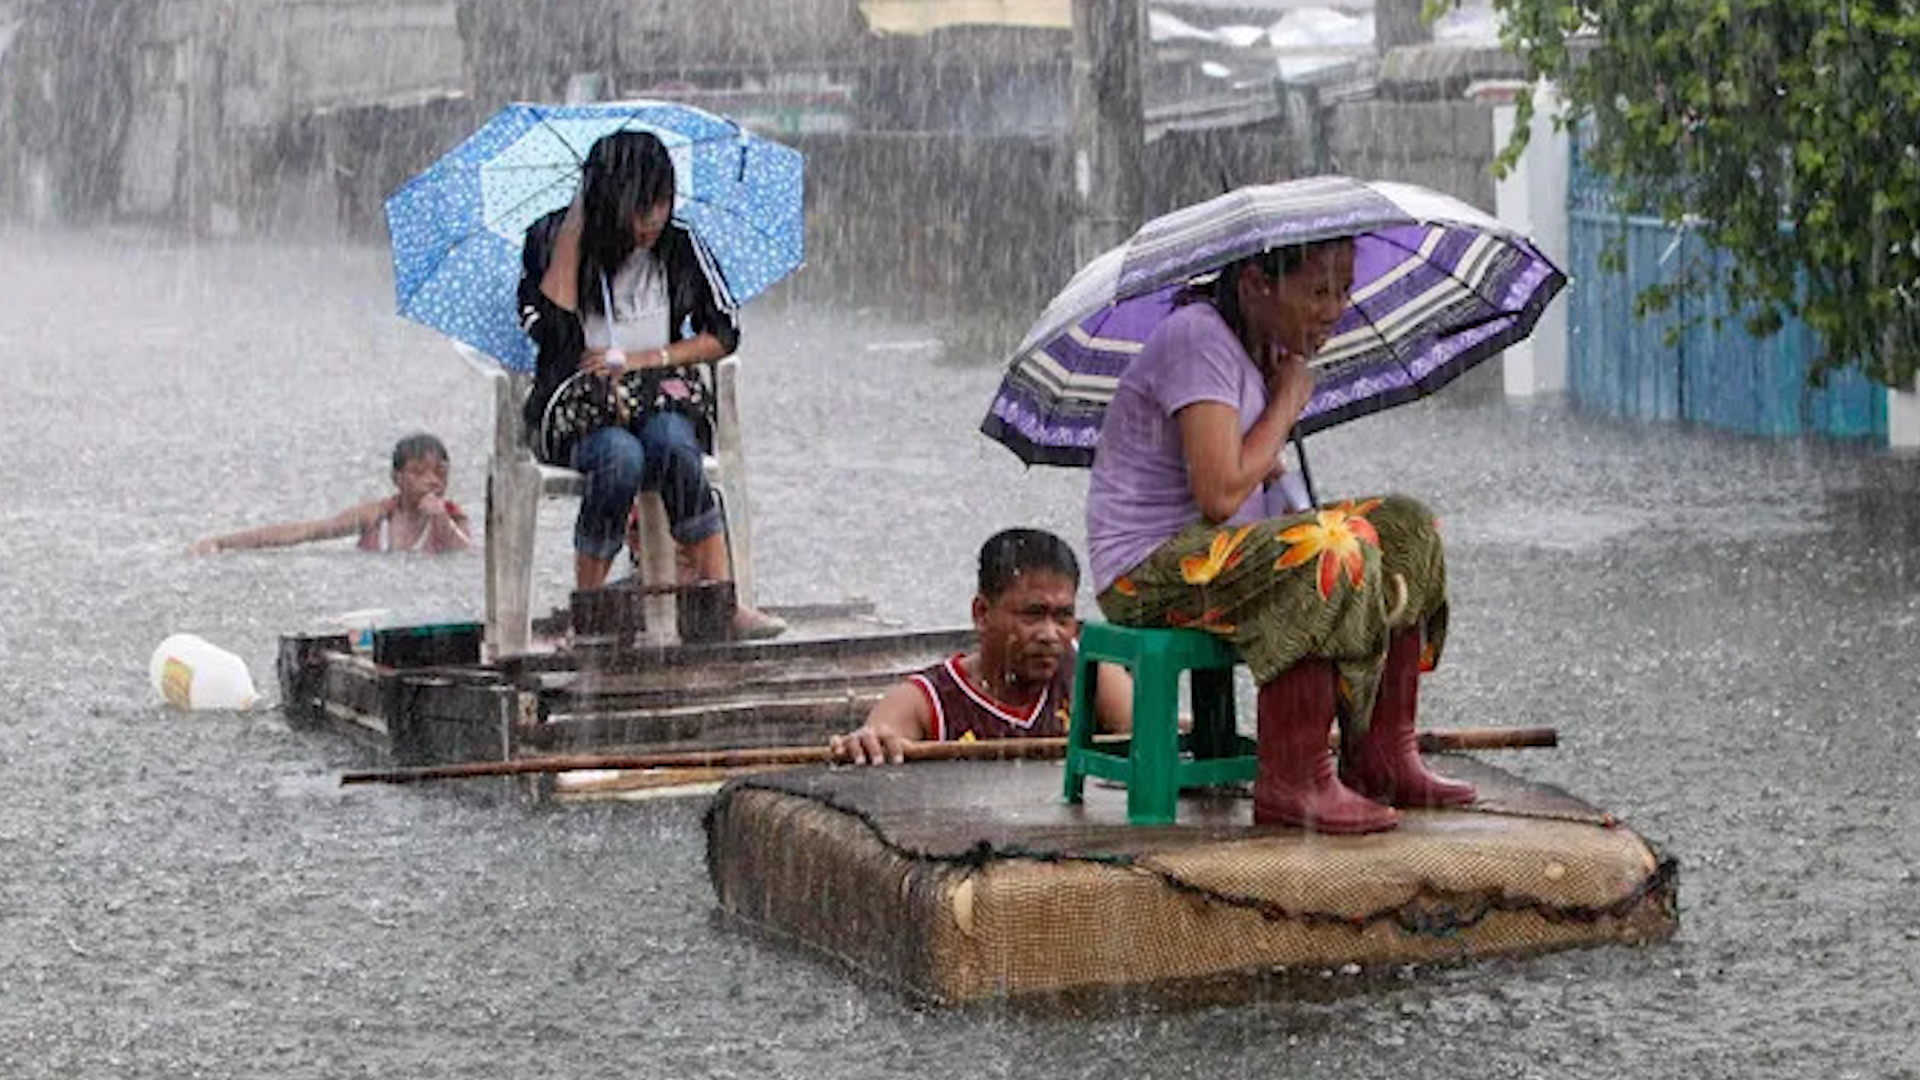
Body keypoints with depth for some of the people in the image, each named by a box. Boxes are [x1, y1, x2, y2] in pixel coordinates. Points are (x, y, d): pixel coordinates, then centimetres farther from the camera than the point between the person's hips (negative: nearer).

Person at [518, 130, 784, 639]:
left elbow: (724, 334, 7)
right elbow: (549, 330, -16)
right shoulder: (552, 241, -2)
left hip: (663, 396, 2)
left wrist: (645, 359, -7)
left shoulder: (681, 247, 4)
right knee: (621, 455, -36)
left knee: (671, 441, -35)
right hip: (576, 404, -2)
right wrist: (574, 227, -15)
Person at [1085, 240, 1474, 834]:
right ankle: (1291, 784, -29)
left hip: (1217, 550, 11)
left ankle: (1383, 757, 1)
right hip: (1149, 569, -11)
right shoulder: (1198, 339, -18)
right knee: (1330, 552, -33)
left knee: (1407, 528, 3)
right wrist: (1289, 402, -13)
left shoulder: (1258, 349, 14)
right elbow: (1219, 495, -26)